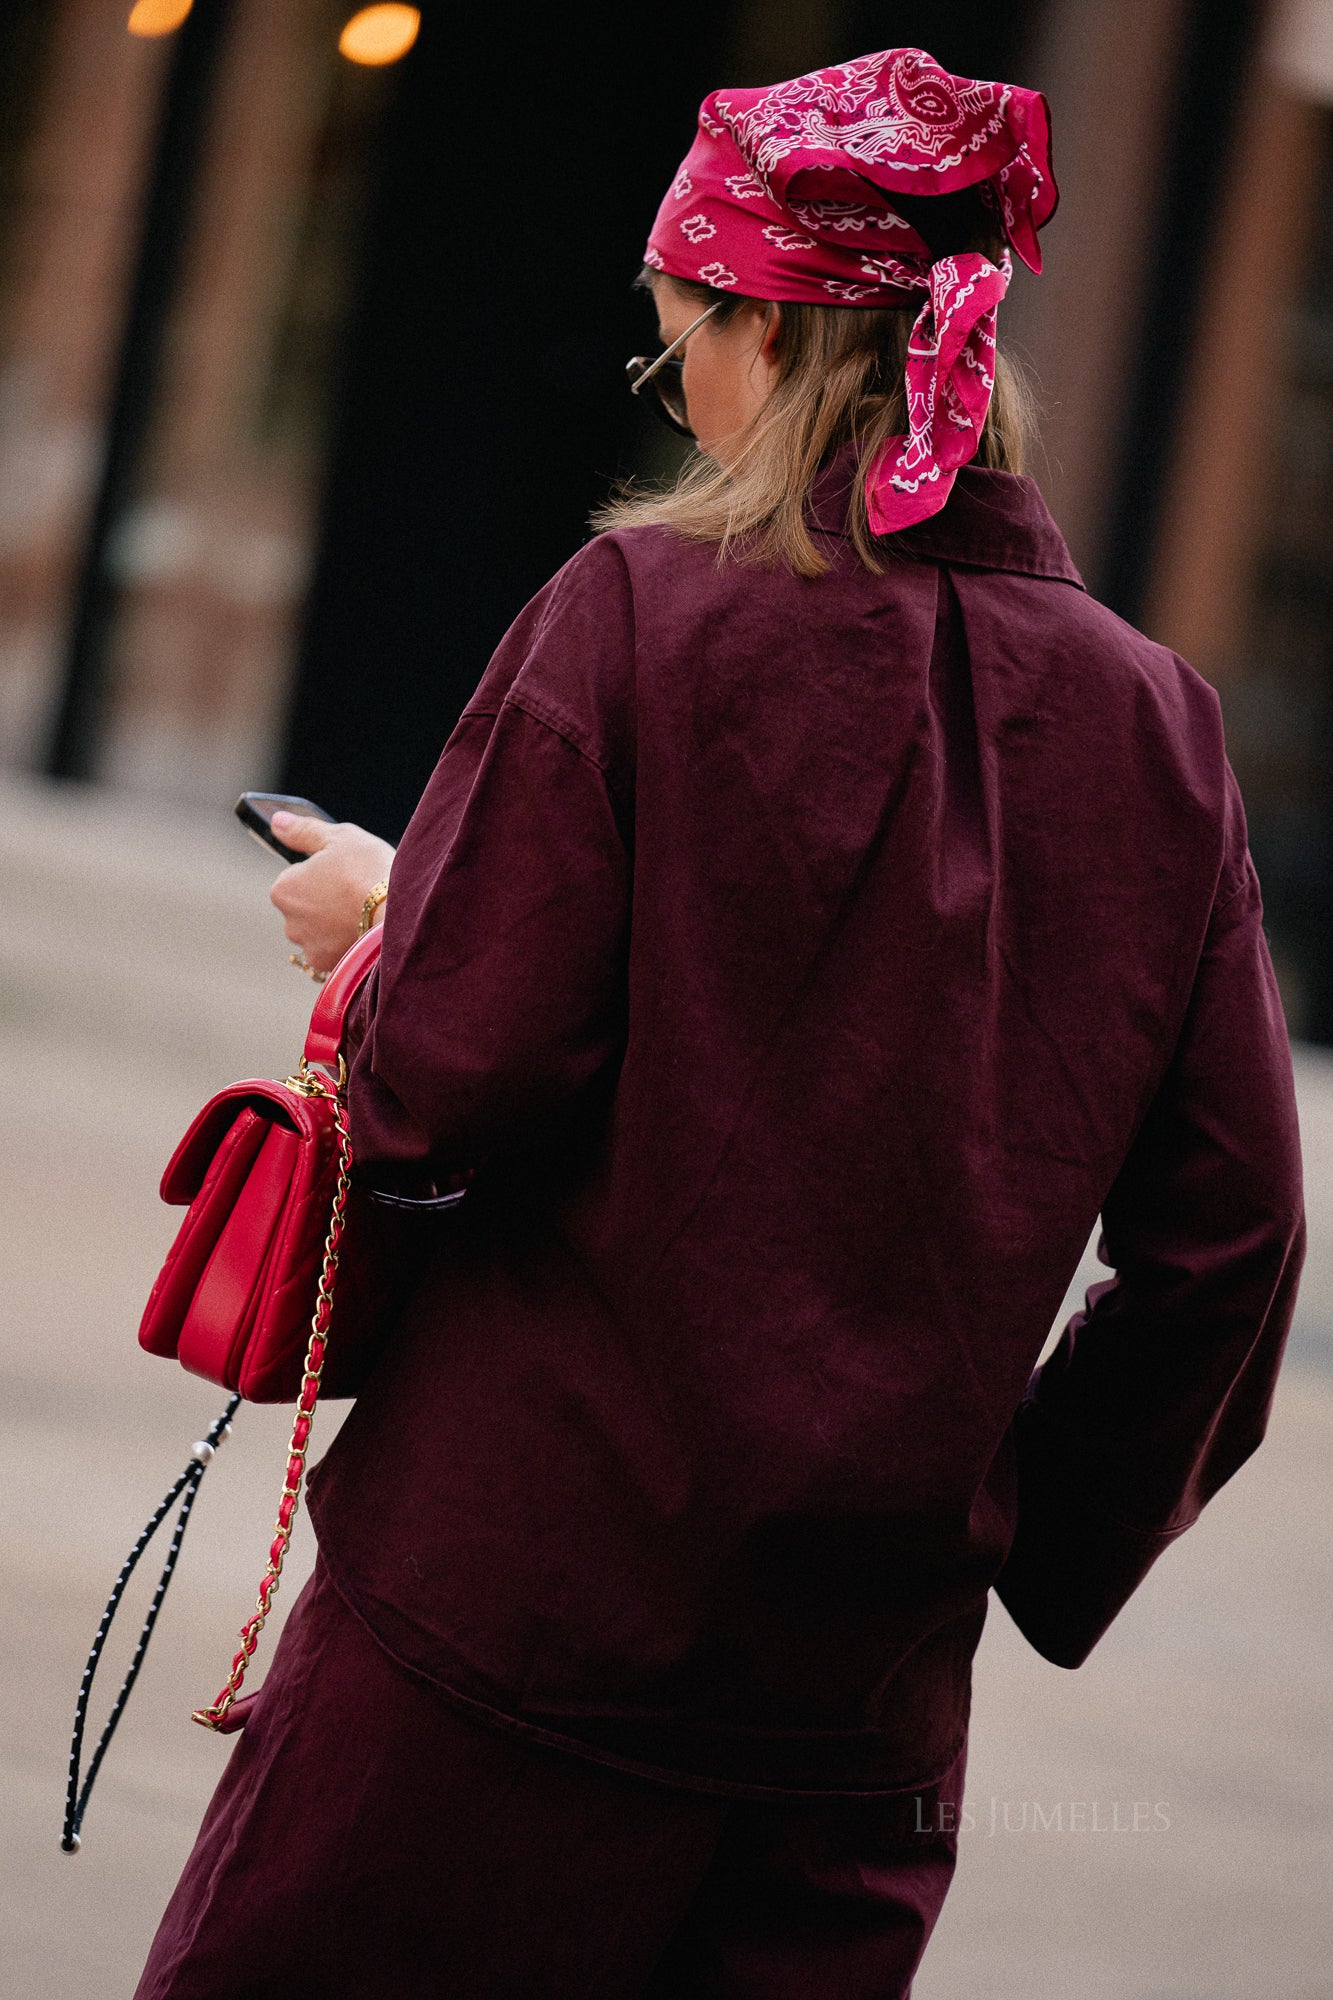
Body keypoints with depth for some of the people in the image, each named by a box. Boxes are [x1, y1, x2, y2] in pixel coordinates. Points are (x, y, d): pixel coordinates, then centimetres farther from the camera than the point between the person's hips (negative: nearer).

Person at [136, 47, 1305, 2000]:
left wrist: (378, 921, 8)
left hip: (525, 1603, -4)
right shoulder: (1155, 717, 3)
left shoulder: (641, 612, -9)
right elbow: (1229, 1231, 3)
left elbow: (452, 1082, -14)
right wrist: (1025, 1531, 15)